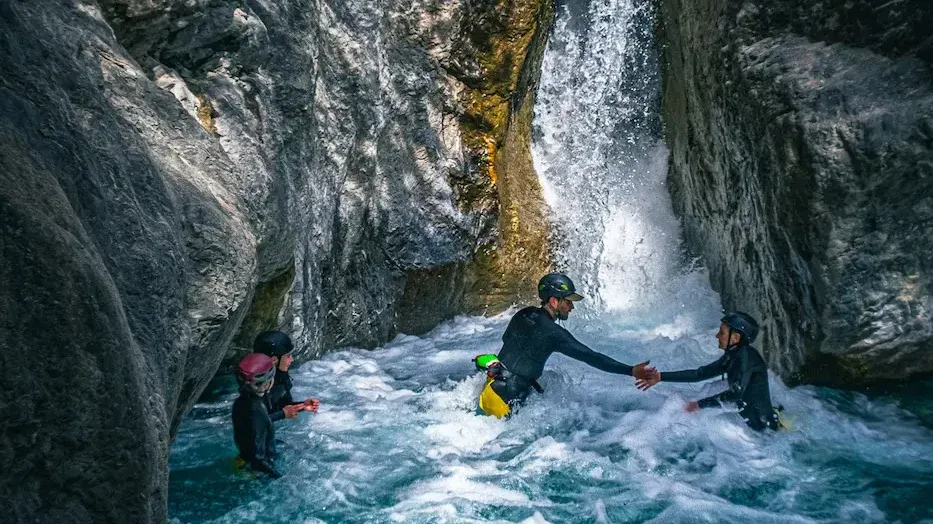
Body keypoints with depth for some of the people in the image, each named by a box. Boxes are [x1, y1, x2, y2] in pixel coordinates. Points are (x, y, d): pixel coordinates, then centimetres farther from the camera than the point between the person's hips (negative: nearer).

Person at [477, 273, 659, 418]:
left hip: (492, 384, 8)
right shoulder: (554, 333, -20)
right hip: (506, 398, -8)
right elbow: (591, 357, -24)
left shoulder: (522, 315, 3)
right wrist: (631, 371, -26)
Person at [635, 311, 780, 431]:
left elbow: (736, 393, -27)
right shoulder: (732, 356, 4)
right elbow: (700, 374, 4)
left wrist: (700, 404, -22)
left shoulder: (746, 355, -20)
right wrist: (661, 377, -1)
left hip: (759, 423, -8)